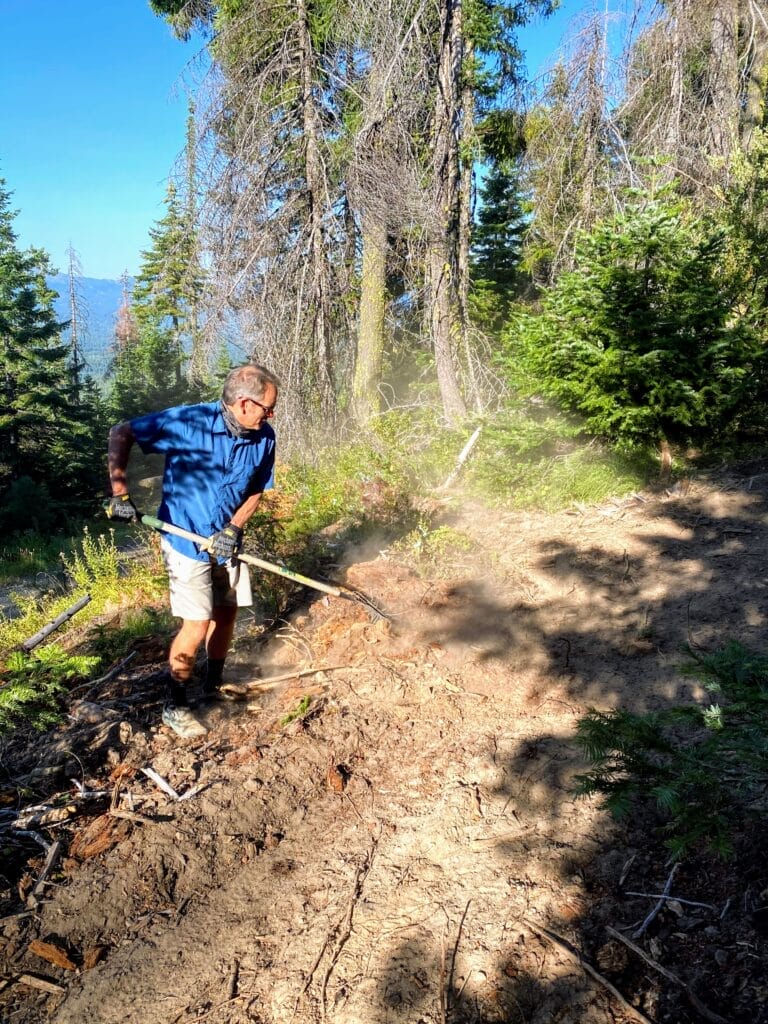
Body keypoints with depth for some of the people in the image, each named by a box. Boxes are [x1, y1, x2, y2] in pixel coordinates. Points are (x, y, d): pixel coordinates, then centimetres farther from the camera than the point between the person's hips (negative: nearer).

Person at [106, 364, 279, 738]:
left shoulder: (264, 438, -10)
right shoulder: (188, 422, -25)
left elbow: (256, 490, 3)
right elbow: (121, 434, -16)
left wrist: (234, 528, -13)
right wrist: (120, 492, -23)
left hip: (226, 540, 6)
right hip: (186, 541, -5)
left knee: (226, 614, 15)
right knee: (196, 626, -5)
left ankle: (214, 686, 38)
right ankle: (175, 706, 16)